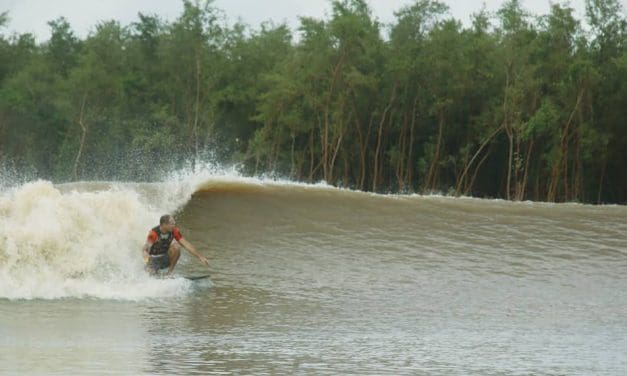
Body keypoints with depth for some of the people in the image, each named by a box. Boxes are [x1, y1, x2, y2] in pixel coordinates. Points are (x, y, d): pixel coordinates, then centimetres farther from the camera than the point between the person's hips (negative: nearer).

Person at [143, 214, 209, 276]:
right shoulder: (154, 233, -26)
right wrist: (145, 254, -61)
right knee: (151, 273, -30)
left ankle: (169, 272, -12)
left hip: (166, 259, 3)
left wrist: (200, 257, -16)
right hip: (154, 259, -3)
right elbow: (146, 246, -36)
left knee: (176, 246, -26)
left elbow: (186, 244, -12)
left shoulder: (174, 231, -15)